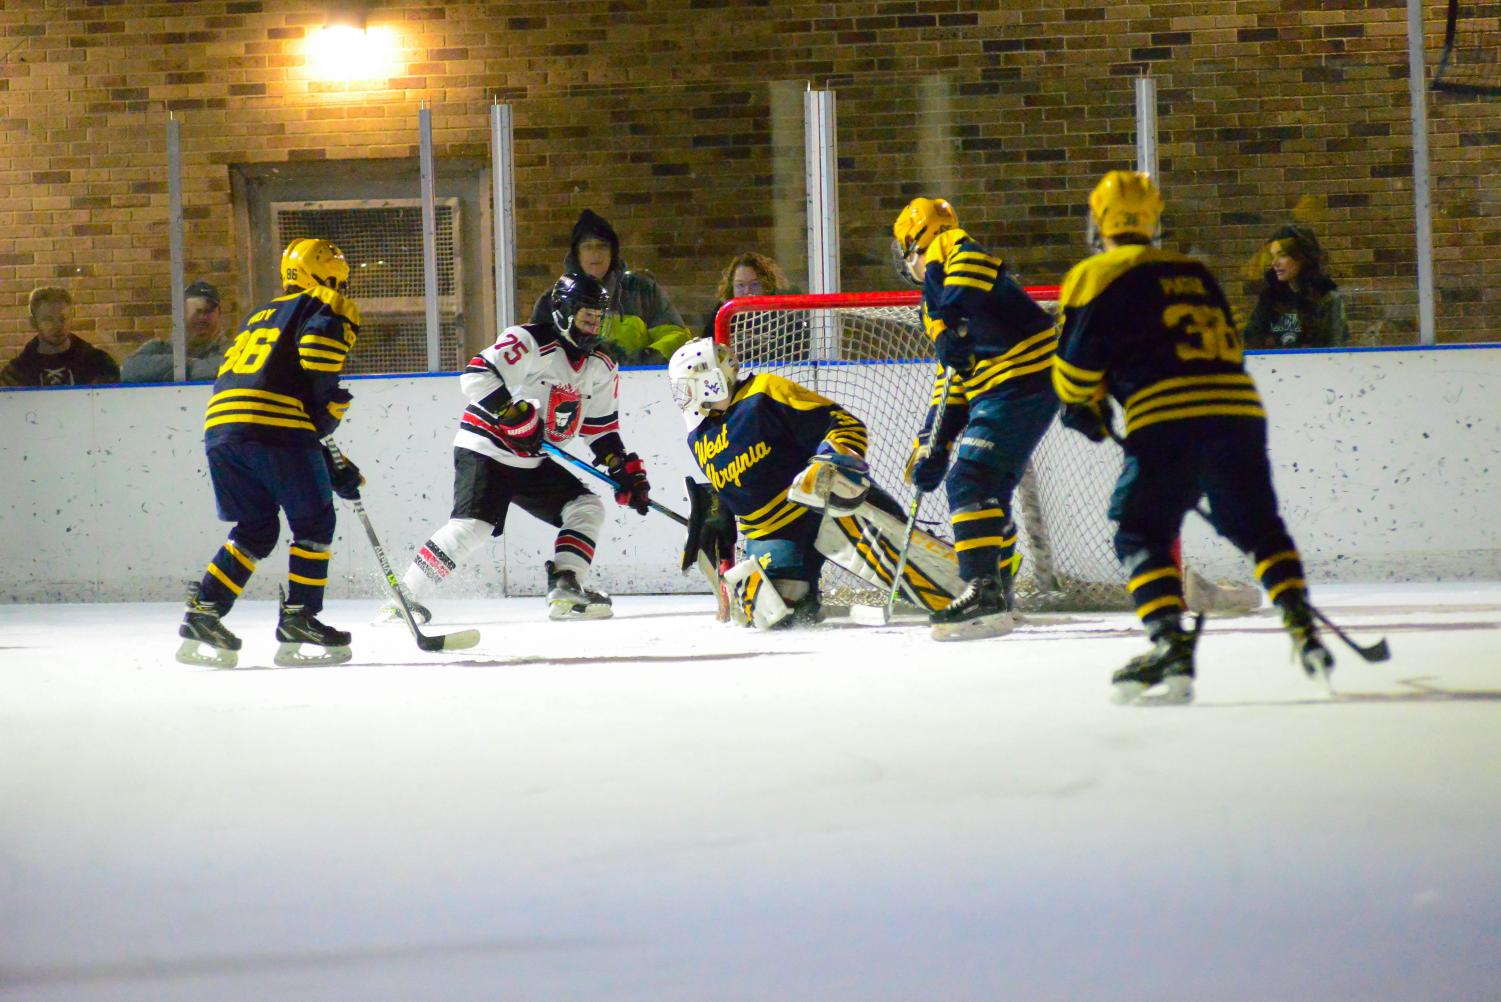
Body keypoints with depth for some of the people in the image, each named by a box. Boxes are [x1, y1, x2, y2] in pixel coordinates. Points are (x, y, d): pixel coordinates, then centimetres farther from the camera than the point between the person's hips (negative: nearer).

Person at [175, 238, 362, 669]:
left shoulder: (259, 317, 33)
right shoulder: (329, 310, 9)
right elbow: (318, 372, -12)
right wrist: (324, 426, 3)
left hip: (221, 426, 7)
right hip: (275, 427, -7)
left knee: (255, 530, 16)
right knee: (314, 523, 6)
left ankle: (202, 615, 7)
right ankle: (298, 622, 2)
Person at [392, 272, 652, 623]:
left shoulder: (601, 368, 8)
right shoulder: (530, 342, -16)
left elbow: (602, 429, 14)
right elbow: (476, 376, -25)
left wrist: (625, 469, 2)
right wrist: (513, 414, -30)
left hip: (533, 463, 8)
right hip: (485, 450, -8)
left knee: (587, 508, -3)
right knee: (472, 526, -21)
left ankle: (565, 592, -4)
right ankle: (405, 595, -13)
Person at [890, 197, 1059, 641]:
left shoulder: (950, 251, 1)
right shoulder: (937, 301, 30)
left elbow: (969, 259, -26)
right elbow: (950, 382, 29)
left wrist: (950, 321, -35)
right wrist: (931, 447, 24)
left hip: (1022, 382, -10)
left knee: (970, 481, -16)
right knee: (988, 488, 15)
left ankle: (984, 591, -23)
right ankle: (998, 594, 23)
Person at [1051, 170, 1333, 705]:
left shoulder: (1098, 275, 6)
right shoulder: (1195, 271, 25)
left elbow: (1078, 363, 3)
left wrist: (1083, 408, 23)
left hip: (1168, 423, -5)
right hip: (1240, 409, 5)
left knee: (1141, 534, 2)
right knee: (1259, 526, 20)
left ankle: (1170, 648, -14)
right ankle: (1303, 630, 10)